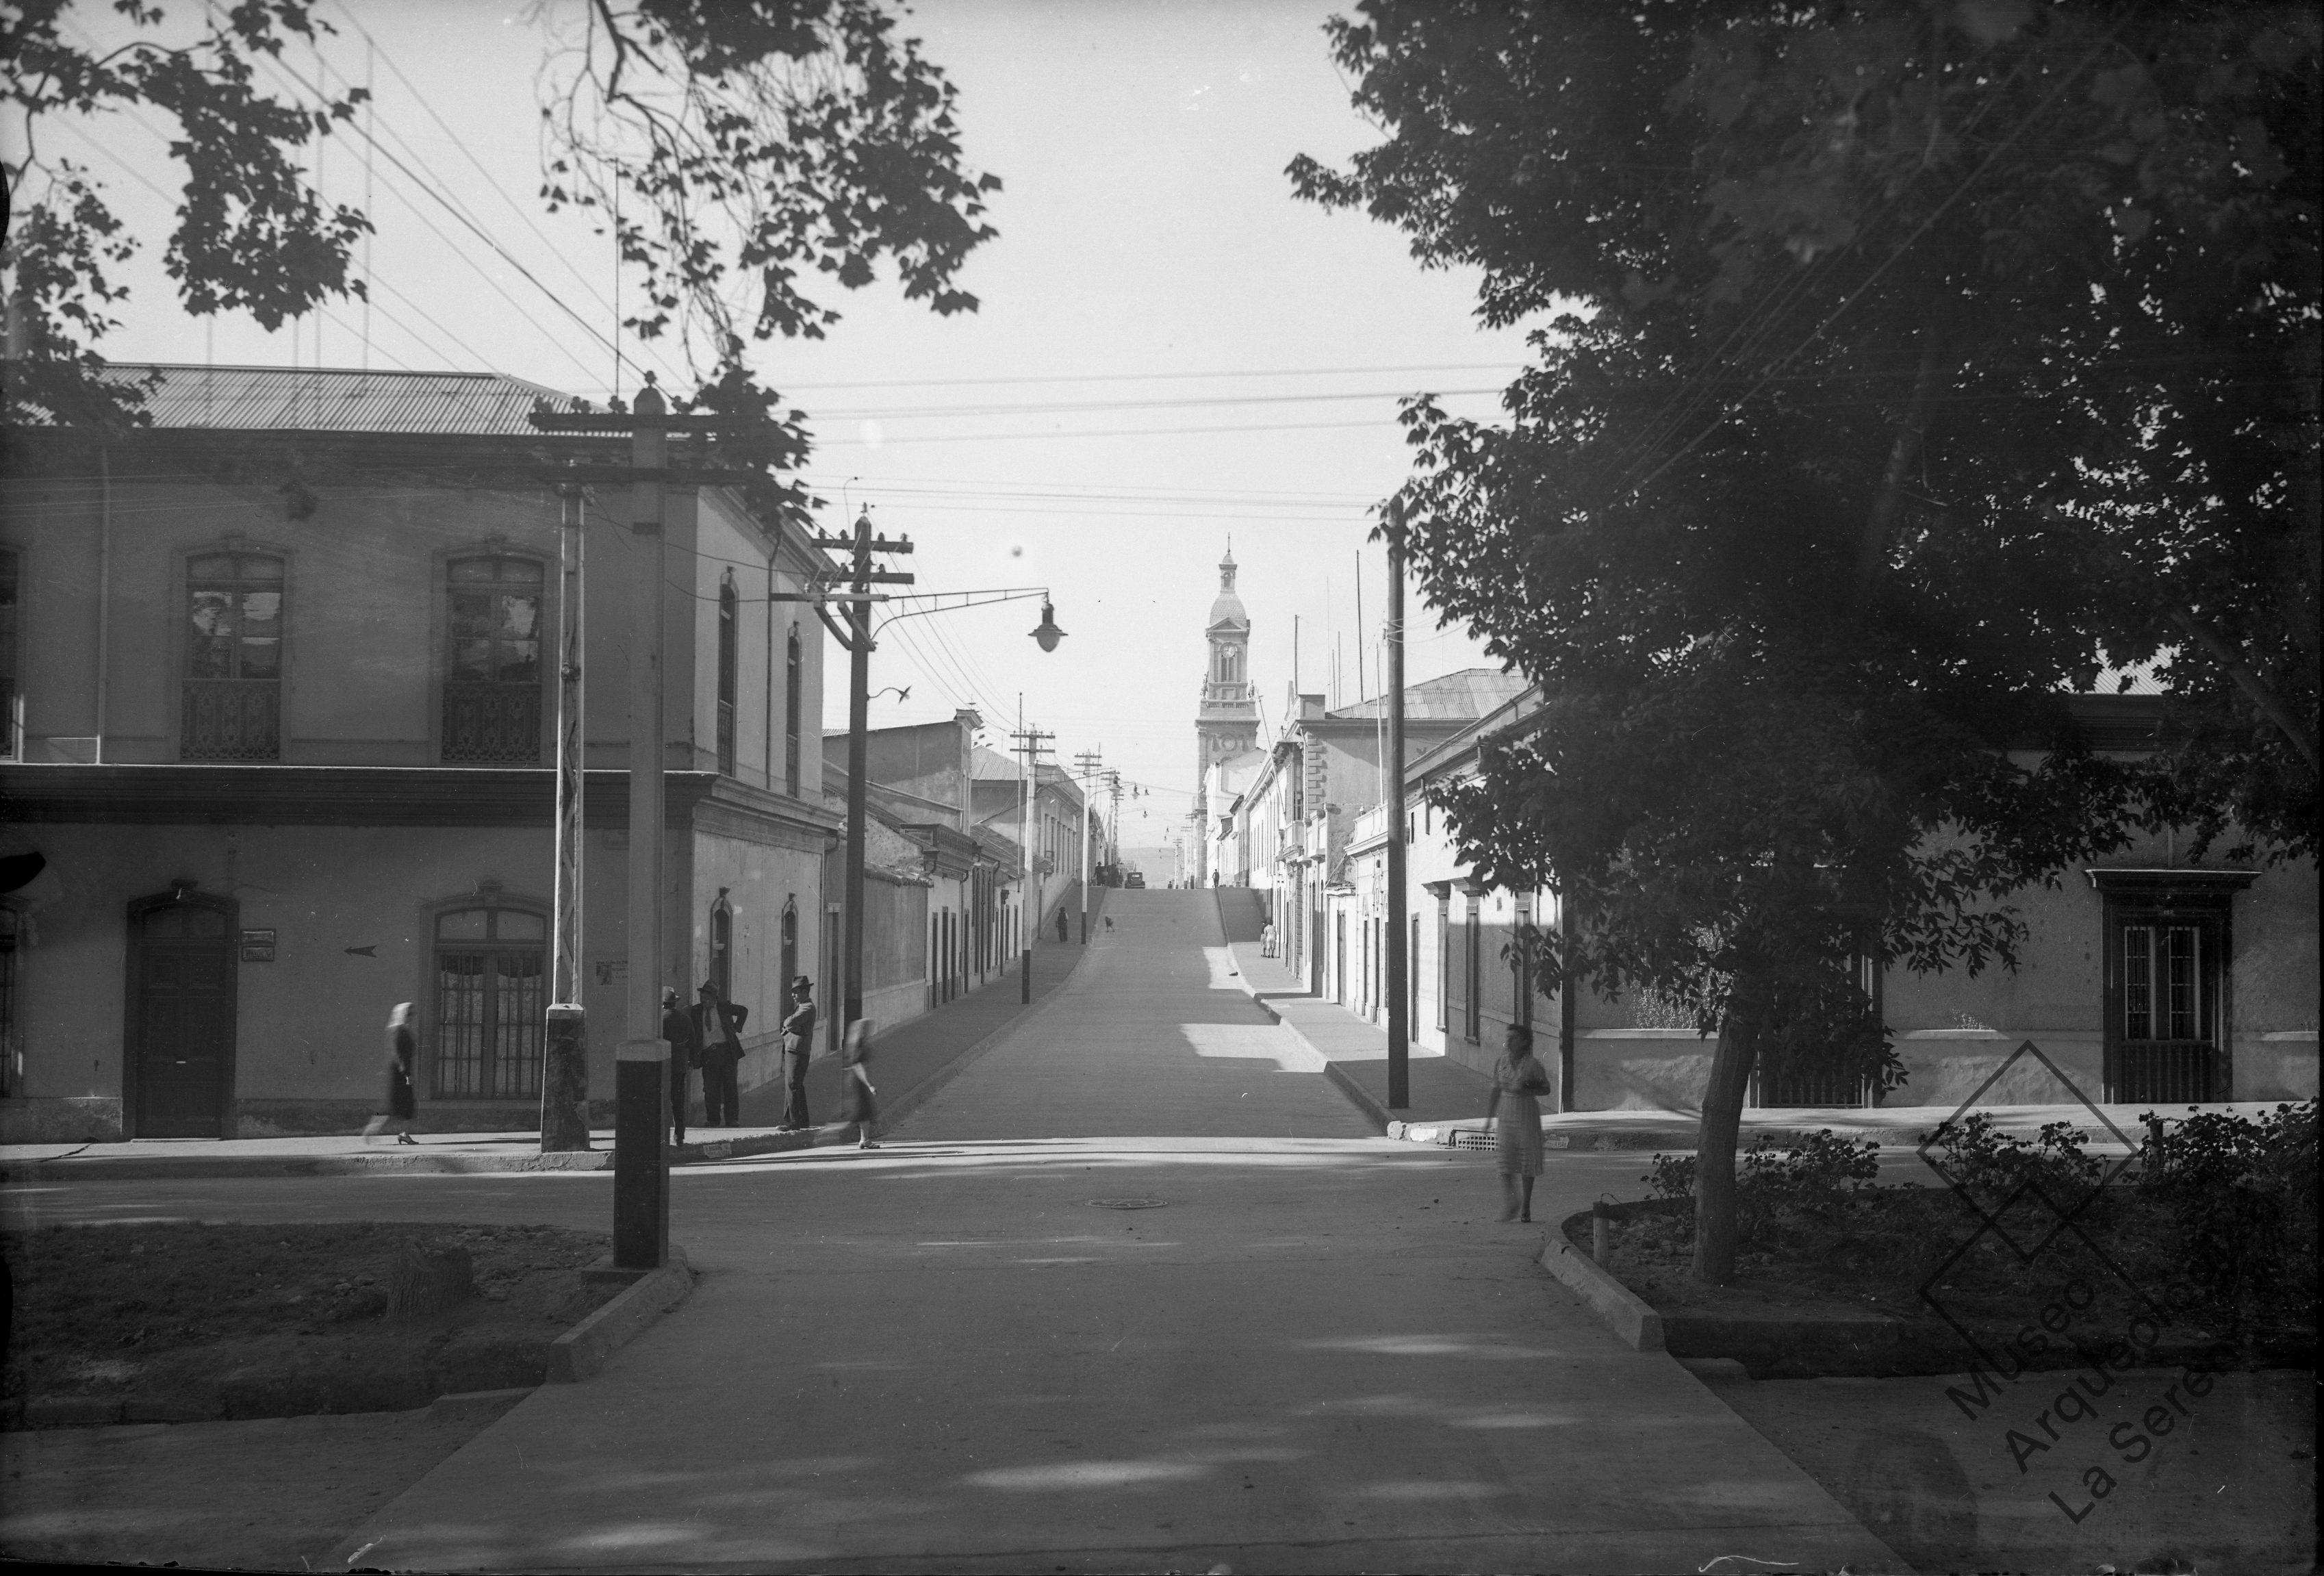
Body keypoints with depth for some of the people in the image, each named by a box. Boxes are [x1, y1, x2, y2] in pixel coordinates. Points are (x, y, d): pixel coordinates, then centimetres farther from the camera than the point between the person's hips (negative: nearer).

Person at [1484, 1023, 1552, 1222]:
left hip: (1527, 1115, -3)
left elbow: (1546, 1089, -3)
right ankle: (1511, 1204, 6)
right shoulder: (1501, 1063, 3)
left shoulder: (1532, 1065, -8)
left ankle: (1526, 1206, 15)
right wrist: (1488, 1118, 9)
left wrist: (1524, 1090, -18)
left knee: (1527, 1161, 4)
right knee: (1505, 1161, -6)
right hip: (1506, 1116, 3)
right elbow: (1496, 1091, 10)